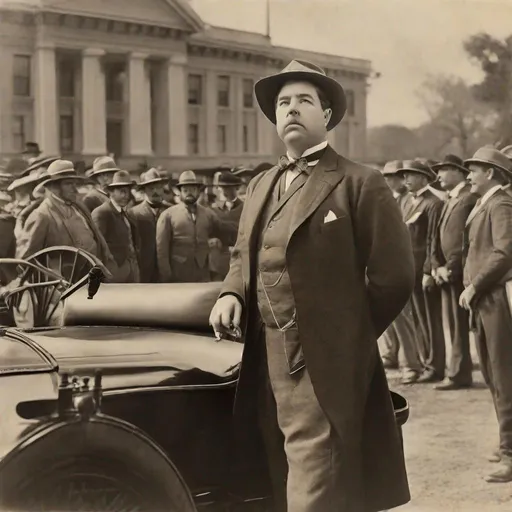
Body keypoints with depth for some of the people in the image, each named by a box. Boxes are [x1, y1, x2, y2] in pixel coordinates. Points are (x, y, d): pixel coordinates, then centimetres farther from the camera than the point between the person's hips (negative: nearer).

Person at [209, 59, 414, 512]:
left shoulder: (360, 183, -6)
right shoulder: (260, 186, 16)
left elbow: (394, 275, -8)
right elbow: (243, 256, 24)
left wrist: (349, 337, 0)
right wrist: (231, 294, 2)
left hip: (325, 369, -7)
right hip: (268, 364, 7)